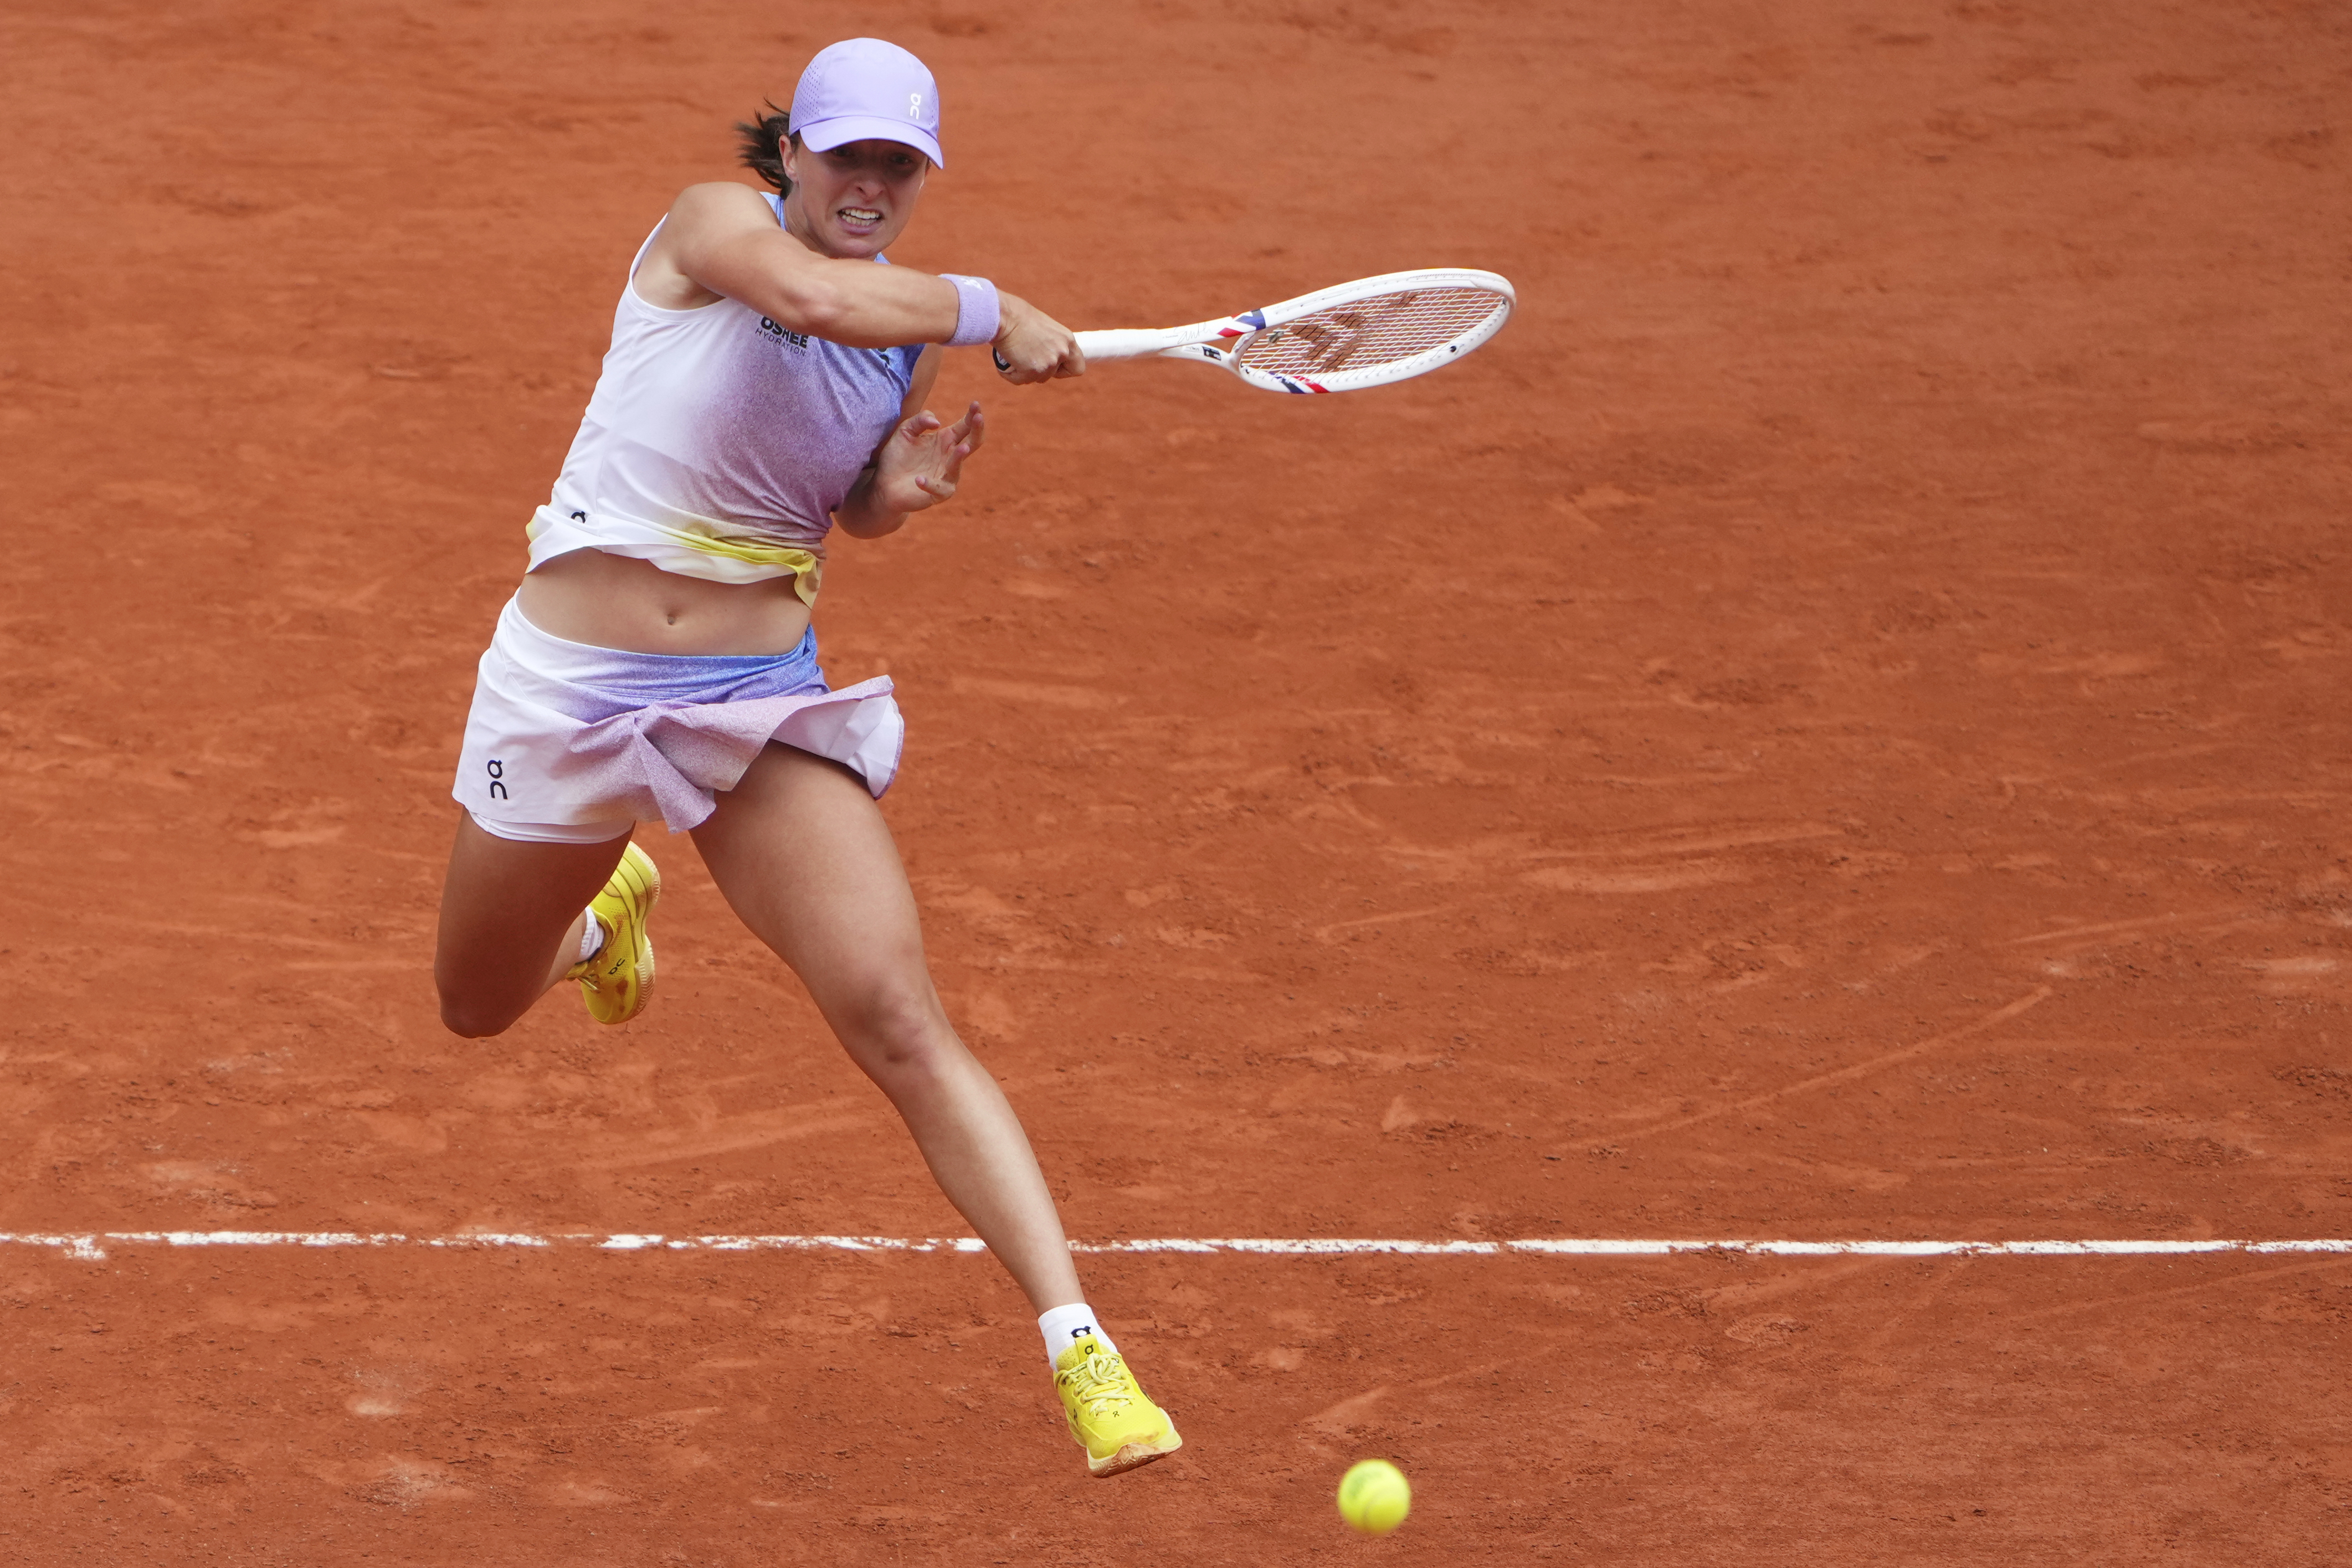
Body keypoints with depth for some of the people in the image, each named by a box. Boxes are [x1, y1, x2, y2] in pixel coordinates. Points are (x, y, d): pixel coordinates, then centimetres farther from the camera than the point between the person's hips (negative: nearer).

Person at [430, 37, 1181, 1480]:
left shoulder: (910, 332, 3)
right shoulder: (716, 223, -13)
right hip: (570, 688, -2)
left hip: (764, 702, 2)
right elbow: (818, 297, -36)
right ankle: (604, 912, 57)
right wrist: (996, 313, -27)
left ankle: (1080, 1344, -21)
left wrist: (911, 482, -5)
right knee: (479, 1009, 20)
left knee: (903, 1026, -16)